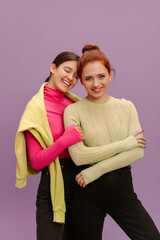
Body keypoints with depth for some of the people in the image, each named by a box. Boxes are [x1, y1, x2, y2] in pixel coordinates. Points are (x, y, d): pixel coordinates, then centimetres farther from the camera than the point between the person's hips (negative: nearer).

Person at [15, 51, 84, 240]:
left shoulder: (75, 102, 6)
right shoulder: (37, 107, -9)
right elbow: (37, 162, -13)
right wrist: (65, 141, -26)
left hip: (79, 181, 6)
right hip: (53, 185, -5)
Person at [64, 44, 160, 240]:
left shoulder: (126, 107, 3)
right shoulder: (73, 111, -5)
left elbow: (138, 152, -6)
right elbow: (78, 156, -15)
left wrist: (95, 170, -14)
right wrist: (125, 143, -13)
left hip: (123, 188, 2)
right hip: (89, 193, -2)